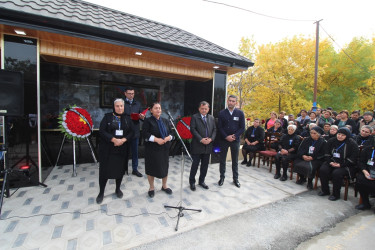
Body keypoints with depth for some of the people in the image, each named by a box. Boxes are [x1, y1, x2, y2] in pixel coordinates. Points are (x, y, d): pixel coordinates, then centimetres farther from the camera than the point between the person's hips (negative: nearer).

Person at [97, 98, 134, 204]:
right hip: (107, 149, -2)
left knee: (120, 169, 10)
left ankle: (118, 189, 31)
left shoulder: (127, 118, 7)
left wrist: (123, 140, -15)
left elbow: (132, 131, 2)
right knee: (104, 170, 3)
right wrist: (114, 139, -19)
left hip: (122, 149, 2)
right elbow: (101, 131, -8)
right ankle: (101, 192, 22)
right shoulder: (107, 117, 0)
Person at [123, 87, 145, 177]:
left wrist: (142, 117, -10)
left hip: (135, 130, 3)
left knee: (135, 151, 10)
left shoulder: (137, 104, 12)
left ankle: (135, 169, 22)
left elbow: (141, 115, 12)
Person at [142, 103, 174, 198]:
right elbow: (145, 134, -13)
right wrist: (156, 139, -21)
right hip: (152, 149, -4)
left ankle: (164, 186, 30)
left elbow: (171, 133, 9)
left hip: (165, 148, 4)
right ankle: (151, 188, 25)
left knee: (165, 167, 10)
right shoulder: (148, 121, -3)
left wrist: (168, 138, -12)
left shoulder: (165, 121, 11)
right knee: (152, 168, 5)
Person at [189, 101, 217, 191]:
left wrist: (211, 139, -9)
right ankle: (192, 182, 23)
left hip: (208, 145, 4)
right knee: (195, 165, 4)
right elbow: (193, 129, -10)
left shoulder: (212, 118, 12)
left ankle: (201, 181, 30)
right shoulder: (194, 117, -2)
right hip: (197, 146, -4)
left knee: (205, 165, 13)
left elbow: (214, 129, 8)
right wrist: (201, 139, -18)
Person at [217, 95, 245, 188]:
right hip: (224, 140, 0)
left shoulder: (240, 113, 0)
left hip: (235, 140, 0)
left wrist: (234, 136, -13)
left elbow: (242, 128, 0)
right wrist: (226, 137, -13)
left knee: (235, 161, 12)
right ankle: (222, 177, 25)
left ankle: (235, 178, 26)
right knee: (222, 160, 9)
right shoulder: (222, 113, 0)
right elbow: (219, 127, -2)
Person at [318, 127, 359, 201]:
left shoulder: (352, 144, -4)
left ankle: (336, 194, -9)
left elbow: (353, 158, -8)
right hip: (332, 162, 4)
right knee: (322, 170, -22)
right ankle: (325, 190, -3)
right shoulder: (331, 141, 7)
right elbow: (327, 153, 8)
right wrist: (330, 162, -9)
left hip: (345, 165, -4)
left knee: (336, 173, -30)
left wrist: (341, 165, -17)